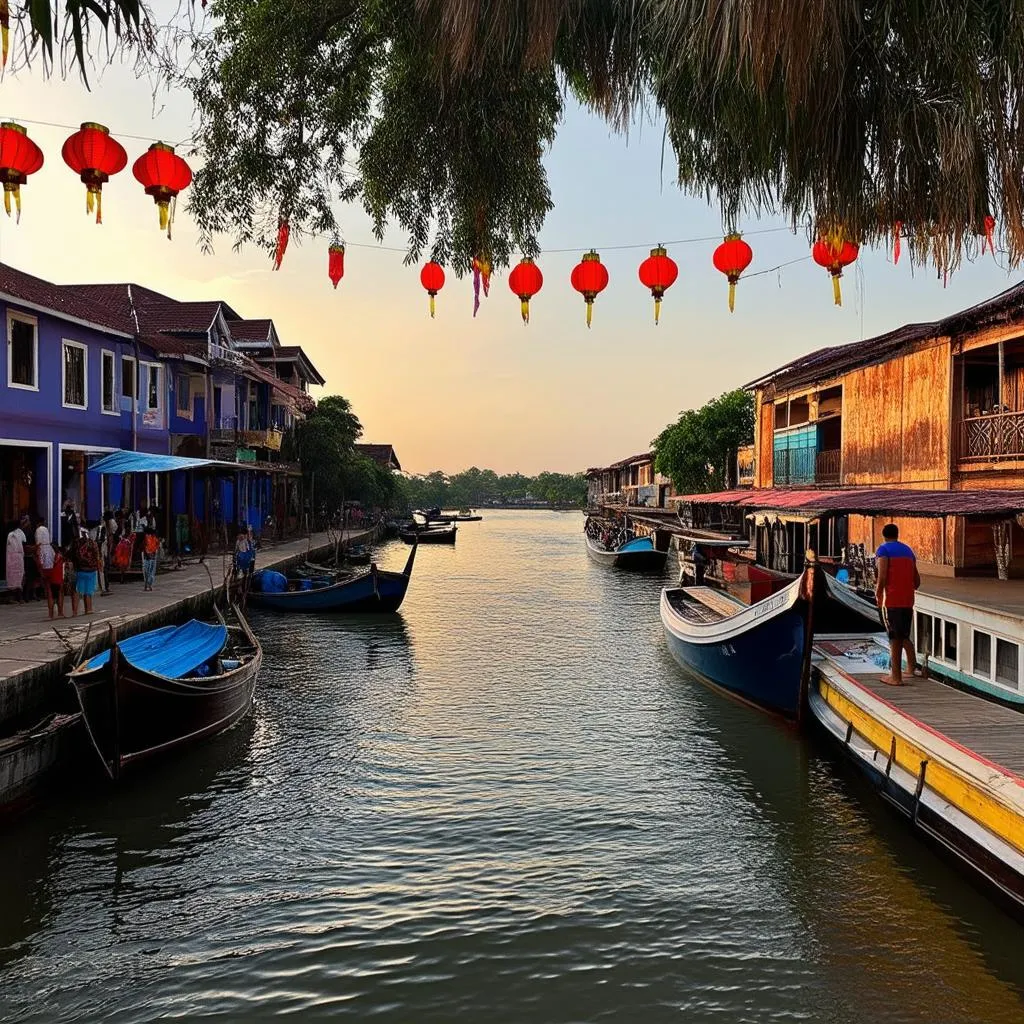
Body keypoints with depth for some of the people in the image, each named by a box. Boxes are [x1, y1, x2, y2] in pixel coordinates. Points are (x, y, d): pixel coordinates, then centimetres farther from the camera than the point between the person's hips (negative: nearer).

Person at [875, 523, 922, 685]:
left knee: (894, 638, -2)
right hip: (908, 600, 6)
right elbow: (917, 581, 18)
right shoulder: (908, 551, 16)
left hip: (892, 600, -6)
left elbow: (882, 577, -17)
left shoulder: (883, 550, -5)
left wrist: (878, 594, -3)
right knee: (904, 636, 19)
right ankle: (912, 667, 16)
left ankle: (896, 676, 1)